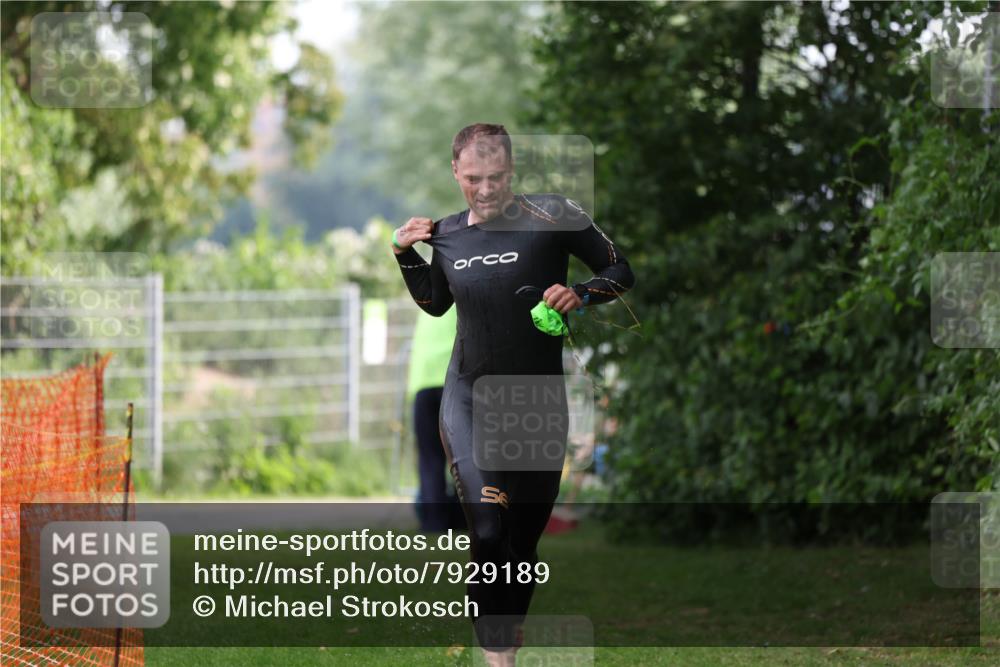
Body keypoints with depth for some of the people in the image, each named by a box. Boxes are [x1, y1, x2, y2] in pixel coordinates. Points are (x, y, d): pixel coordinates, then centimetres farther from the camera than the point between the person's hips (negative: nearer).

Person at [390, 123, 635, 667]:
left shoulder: (551, 218, -10)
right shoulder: (447, 234, 2)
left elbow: (620, 272, -3)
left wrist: (580, 295, -20)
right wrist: (405, 255, 7)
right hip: (469, 398, 0)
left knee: (525, 535, 12)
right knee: (488, 529, -21)